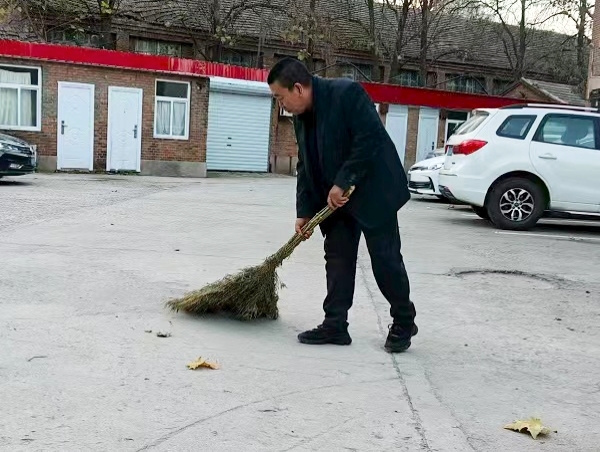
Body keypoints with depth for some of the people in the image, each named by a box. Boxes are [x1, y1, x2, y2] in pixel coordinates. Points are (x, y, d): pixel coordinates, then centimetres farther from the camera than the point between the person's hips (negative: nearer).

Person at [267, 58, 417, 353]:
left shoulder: (347, 93, -19)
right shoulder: (301, 117, 5)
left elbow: (369, 140, -25)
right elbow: (306, 167, 9)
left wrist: (343, 183, -23)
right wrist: (305, 211, 3)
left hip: (372, 191, -7)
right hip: (335, 197, 8)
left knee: (385, 258, -1)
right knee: (337, 258, 5)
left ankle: (404, 323, 15)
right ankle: (335, 325, 11)